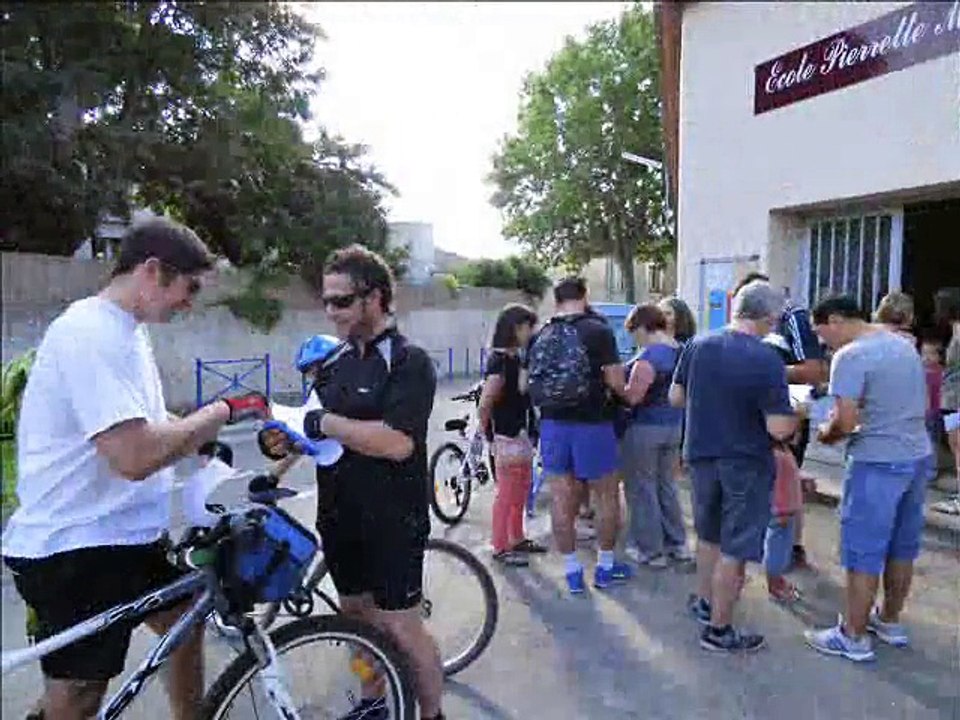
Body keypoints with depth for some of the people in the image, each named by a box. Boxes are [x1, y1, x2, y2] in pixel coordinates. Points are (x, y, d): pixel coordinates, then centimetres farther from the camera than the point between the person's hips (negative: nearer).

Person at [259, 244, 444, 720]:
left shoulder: (408, 361, -14)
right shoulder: (338, 363, 9)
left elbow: (397, 442, -27)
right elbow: (323, 437, 15)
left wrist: (324, 421, -23)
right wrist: (286, 441, -6)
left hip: (392, 522, -7)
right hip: (341, 519, 8)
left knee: (401, 628, 3)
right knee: (356, 617, 20)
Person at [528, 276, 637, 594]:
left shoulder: (540, 336, 4)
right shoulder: (598, 330, -9)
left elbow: (528, 385, 7)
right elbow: (616, 381, -12)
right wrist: (624, 392, 9)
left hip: (552, 424, 4)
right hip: (591, 424, -4)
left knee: (562, 499, 10)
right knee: (607, 496, 14)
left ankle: (572, 571, 19)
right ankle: (605, 567, 25)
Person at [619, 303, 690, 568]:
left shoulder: (648, 357, -20)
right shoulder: (679, 351, 6)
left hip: (645, 427, -9)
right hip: (674, 425, 9)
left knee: (642, 489, 4)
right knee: (666, 484, 20)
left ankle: (652, 551, 13)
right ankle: (677, 544, 28)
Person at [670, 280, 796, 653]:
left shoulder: (698, 345, -5)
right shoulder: (767, 360, -20)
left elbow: (676, 398, 4)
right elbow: (779, 428, -21)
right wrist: (795, 416, 0)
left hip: (701, 455, 6)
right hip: (746, 464, -5)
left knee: (709, 535, 25)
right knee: (734, 550, 8)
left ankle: (705, 602, 41)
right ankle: (718, 629, 21)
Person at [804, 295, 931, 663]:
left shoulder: (851, 356, -16)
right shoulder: (905, 346, 10)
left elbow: (846, 422, -23)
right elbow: (920, 406, 17)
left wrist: (826, 433, -2)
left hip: (877, 464, -8)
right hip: (917, 456, 8)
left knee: (863, 554, 3)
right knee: (902, 548, 19)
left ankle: (853, 637, 13)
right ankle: (890, 621, 35)